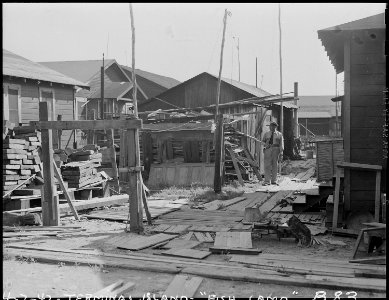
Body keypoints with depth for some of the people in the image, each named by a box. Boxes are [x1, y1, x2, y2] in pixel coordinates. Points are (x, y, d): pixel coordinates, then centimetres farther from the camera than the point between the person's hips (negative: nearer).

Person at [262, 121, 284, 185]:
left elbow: (281, 144, 1)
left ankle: (274, 180, 12)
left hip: (276, 149, 0)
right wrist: (266, 144, -3)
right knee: (267, 165, -8)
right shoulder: (266, 134, 12)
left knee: (275, 165, 4)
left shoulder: (279, 134, 8)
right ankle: (267, 181, -10)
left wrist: (281, 152, -10)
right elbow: (263, 141, 19)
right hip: (268, 150, 0)